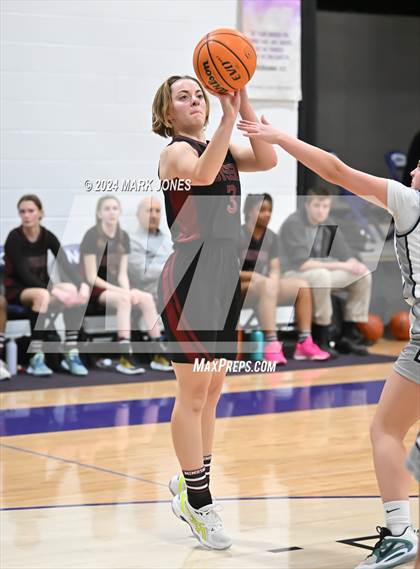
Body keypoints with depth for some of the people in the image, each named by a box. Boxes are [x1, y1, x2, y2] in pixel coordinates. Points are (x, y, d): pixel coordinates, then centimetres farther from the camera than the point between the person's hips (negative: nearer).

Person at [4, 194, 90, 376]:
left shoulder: (48, 237, -1)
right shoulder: (14, 238, -15)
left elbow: (66, 266, -7)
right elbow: (24, 274, -24)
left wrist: (82, 284, -27)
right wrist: (54, 291, -33)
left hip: (42, 287, 5)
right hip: (17, 289, -5)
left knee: (73, 291, -25)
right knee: (42, 295, -38)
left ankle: (71, 355, -24)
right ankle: (36, 359, -37)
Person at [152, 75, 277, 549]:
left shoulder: (224, 149, 14)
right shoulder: (176, 152, -7)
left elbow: (266, 160, -5)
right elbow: (201, 175, -31)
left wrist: (244, 104, -13)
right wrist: (229, 116, -36)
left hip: (226, 274, 8)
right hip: (191, 275, -8)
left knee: (211, 392, 13)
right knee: (194, 393, -3)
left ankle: (189, 486, 24)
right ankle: (198, 500, 4)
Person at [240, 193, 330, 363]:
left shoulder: (271, 237, 10)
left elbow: (275, 270, 5)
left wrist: (273, 281, -18)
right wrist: (253, 276, -24)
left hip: (263, 287, 7)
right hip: (235, 289, -7)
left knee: (302, 285, -11)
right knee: (267, 284, -38)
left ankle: (304, 343, -15)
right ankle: (271, 345, -46)